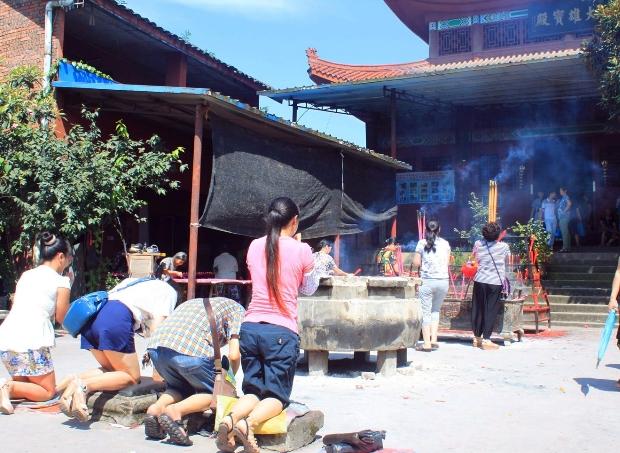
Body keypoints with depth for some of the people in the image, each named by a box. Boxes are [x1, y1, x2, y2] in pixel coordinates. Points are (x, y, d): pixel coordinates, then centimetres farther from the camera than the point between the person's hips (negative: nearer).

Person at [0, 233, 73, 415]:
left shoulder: (26, 275, 17)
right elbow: (61, 318, 7)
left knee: (24, 383, 27)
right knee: (48, 391, 9)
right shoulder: (61, 282, 0)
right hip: (30, 342, -7)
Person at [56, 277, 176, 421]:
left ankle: (75, 380, -4)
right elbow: (157, 327, 6)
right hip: (116, 319, -8)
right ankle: (84, 385, -20)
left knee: (114, 370, 20)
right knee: (132, 377, 2)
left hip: (91, 317, 8)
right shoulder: (169, 291, 18)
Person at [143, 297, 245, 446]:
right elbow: (234, 355, 8)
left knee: (180, 388, 31)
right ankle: (175, 411, -8)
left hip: (156, 346, 6)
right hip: (192, 351, -6)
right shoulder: (238, 309, 22)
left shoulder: (196, 303, 38)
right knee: (212, 393, 19)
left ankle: (157, 408, 1)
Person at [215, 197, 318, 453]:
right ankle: (248, 423, -26)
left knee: (253, 390, 14)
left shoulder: (254, 247, 9)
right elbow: (309, 289, 14)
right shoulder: (302, 250, -2)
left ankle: (231, 419, -18)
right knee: (277, 395, 5)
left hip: (250, 328, 4)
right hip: (282, 332, -3)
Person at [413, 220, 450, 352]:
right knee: (435, 310, 18)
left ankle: (427, 344, -1)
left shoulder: (422, 243, -1)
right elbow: (447, 263, 6)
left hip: (427, 281, -3)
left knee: (426, 312, 3)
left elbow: (416, 263, -3)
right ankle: (434, 340, 10)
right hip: (443, 280, 3)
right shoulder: (445, 244, 5)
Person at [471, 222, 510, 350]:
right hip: (496, 282, -2)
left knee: (478, 309, 11)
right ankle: (486, 339, -2)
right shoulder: (504, 246, -5)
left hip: (480, 281, 3)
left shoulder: (478, 245, -1)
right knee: (491, 310, 1)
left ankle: (477, 337, 20)